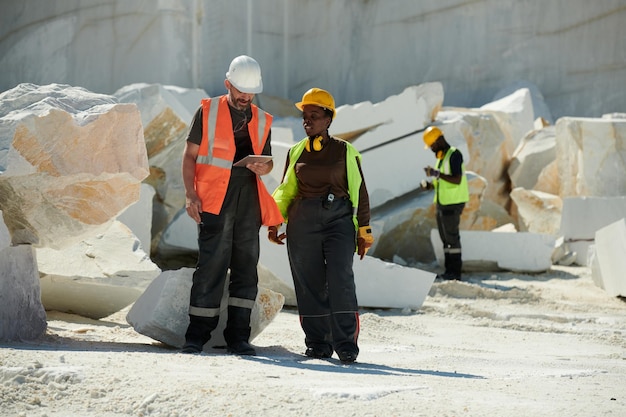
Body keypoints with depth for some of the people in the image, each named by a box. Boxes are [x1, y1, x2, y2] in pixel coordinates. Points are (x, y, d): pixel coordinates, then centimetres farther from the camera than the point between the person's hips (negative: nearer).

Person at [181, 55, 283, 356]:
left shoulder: (261, 121, 16)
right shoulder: (208, 112, 5)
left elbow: (267, 160, 22)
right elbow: (190, 156, 3)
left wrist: (264, 167, -3)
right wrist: (190, 194, -9)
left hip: (249, 198, 4)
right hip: (215, 198, -4)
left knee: (246, 266, 4)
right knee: (211, 266, -7)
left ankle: (238, 336, 9)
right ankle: (197, 335, -2)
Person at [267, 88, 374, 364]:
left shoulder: (345, 151, 6)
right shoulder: (296, 152, 14)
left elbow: (359, 191, 7)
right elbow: (285, 191, 20)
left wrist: (363, 230, 4)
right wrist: (275, 221, 9)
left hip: (339, 219, -3)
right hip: (303, 222, 3)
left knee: (340, 279, -15)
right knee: (309, 284, 1)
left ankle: (346, 345, -14)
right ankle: (317, 343, 11)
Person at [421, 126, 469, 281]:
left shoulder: (454, 155, -13)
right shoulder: (441, 157, 17)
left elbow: (457, 180, -22)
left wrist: (437, 174, -25)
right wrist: (429, 185, 5)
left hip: (452, 204, -10)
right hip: (442, 203, 10)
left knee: (452, 237, -8)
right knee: (445, 238, 10)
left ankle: (455, 272, -6)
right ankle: (449, 271, 13)